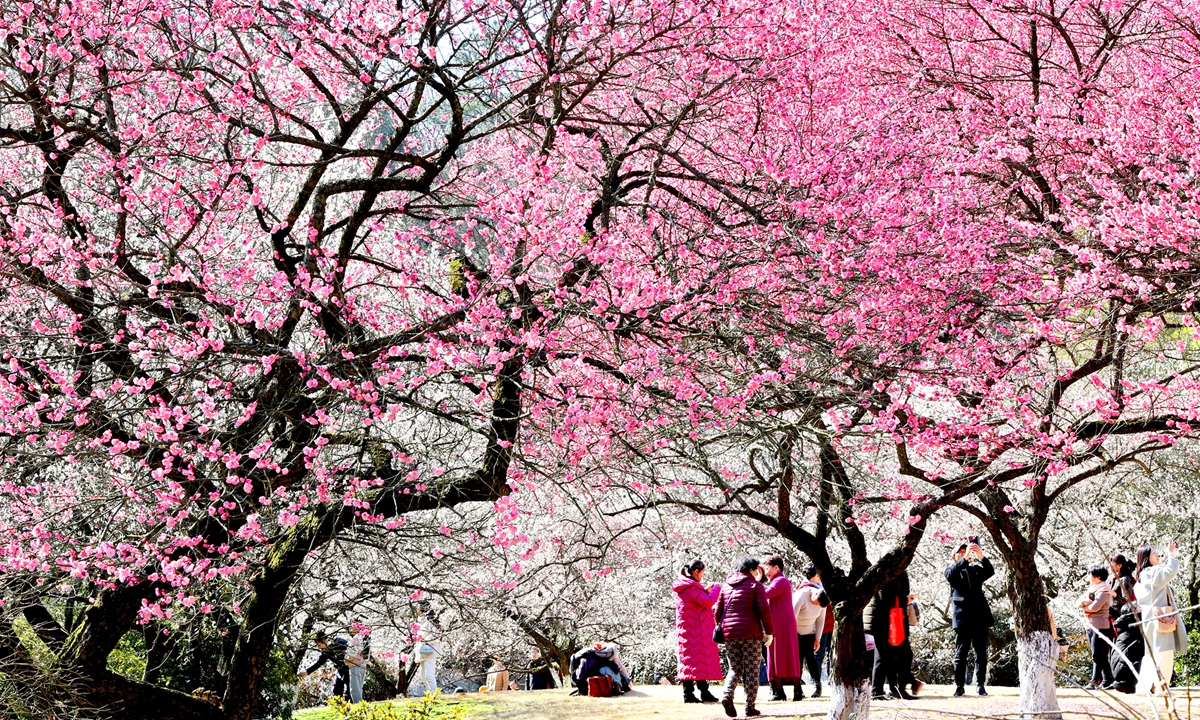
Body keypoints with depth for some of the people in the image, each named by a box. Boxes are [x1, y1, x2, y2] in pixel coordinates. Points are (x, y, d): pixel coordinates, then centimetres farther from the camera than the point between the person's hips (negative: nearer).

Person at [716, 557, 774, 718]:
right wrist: (769, 632, -3)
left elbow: (718, 610, 12)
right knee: (751, 671, 2)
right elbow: (764, 610, -10)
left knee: (735, 669, 11)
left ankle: (727, 695, -14)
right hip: (751, 633, -4)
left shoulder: (726, 586, 13)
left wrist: (721, 629, 21)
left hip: (729, 633, 4)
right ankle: (750, 708, 0)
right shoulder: (756, 585, -2)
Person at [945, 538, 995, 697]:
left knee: (981, 654, 1)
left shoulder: (976, 569, 20)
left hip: (980, 618, 3)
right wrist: (965, 558, -25)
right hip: (962, 618, -3)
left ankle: (980, 685, 5)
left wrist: (981, 557, -17)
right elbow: (950, 575, -12)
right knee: (960, 654, -2)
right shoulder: (952, 570, 12)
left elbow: (990, 571, 1)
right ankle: (959, 686, -1)